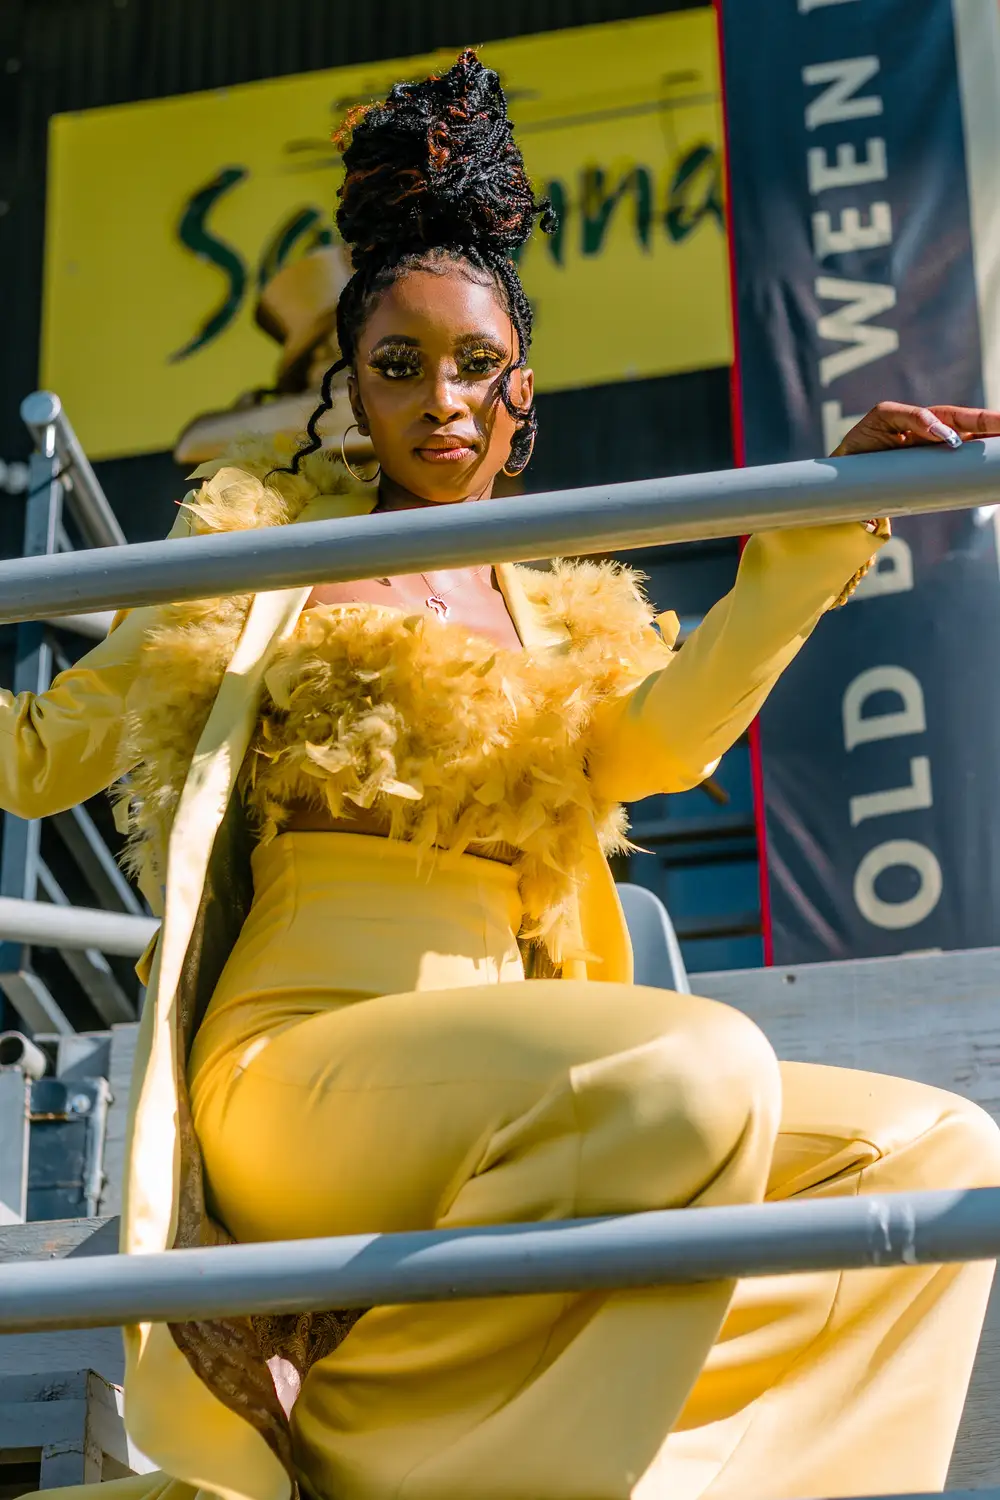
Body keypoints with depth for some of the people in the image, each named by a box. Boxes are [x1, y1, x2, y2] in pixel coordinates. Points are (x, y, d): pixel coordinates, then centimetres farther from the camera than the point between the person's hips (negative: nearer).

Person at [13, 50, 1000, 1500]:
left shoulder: (565, 616, 21)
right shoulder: (266, 554, 13)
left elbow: (662, 738, -2)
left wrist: (827, 528, -16)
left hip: (501, 1082, 5)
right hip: (297, 1061, -5)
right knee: (699, 1066, -33)